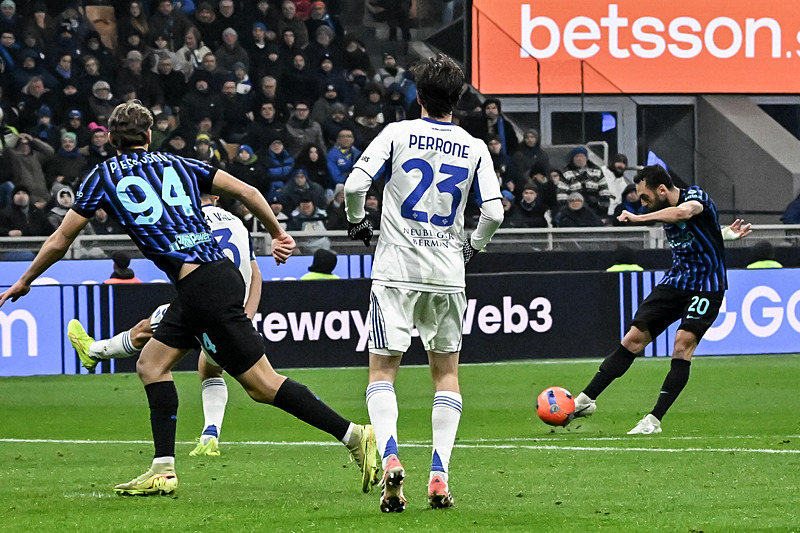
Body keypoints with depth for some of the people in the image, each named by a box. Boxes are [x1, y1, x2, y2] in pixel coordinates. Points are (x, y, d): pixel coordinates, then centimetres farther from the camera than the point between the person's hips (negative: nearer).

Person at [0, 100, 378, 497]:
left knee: (261, 383, -6)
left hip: (201, 285, -7)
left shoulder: (103, 177, 7)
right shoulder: (179, 165, 17)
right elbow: (246, 192, 10)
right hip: (220, 268, 7)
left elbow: (60, 241, 14)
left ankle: (354, 436, -11)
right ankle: (163, 471, 10)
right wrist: (277, 235, 25)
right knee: (151, 363, 15)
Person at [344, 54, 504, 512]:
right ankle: (439, 475, 2)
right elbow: (494, 212, -3)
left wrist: (357, 223, 9)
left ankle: (390, 457, -21)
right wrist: (473, 247, 17)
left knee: (383, 371, 3)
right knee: (447, 372, 14)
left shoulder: (398, 133, -2)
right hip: (447, 276, 2)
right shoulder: (474, 148, 3)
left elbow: (354, 185, -11)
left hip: (396, 271, -2)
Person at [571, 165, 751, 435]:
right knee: (634, 339, -1)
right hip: (675, 280, 7)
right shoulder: (666, 213, 7)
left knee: (683, 344, -22)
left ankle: (654, 421, -19)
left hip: (706, 287, -7)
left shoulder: (696, 195, -15)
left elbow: (683, 212, -40)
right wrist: (724, 234, 10)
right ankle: (586, 400, 4)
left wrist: (639, 218, -38)